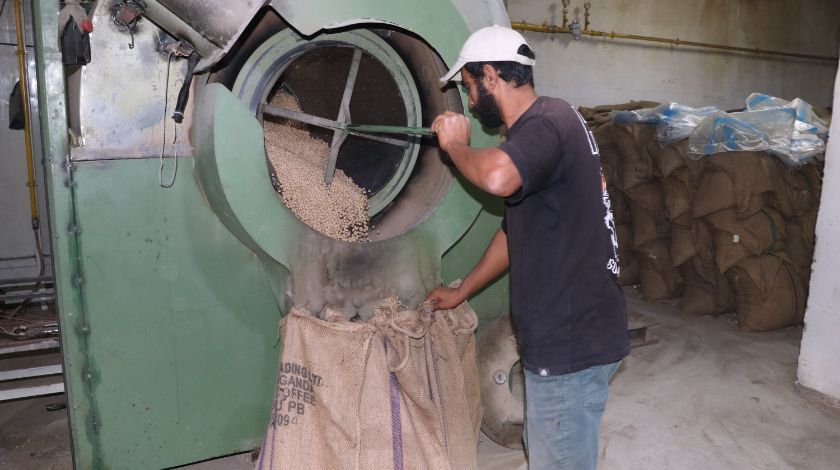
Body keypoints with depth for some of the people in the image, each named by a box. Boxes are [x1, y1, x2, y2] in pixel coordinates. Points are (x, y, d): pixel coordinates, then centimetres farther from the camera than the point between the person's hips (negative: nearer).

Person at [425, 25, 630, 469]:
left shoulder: (549, 122, -19)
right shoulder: (544, 124, 13)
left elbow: (497, 177, -43)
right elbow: (515, 230, 20)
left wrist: (455, 144, -21)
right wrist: (461, 291, 25)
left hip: (572, 341, -10)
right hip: (569, 330, 10)